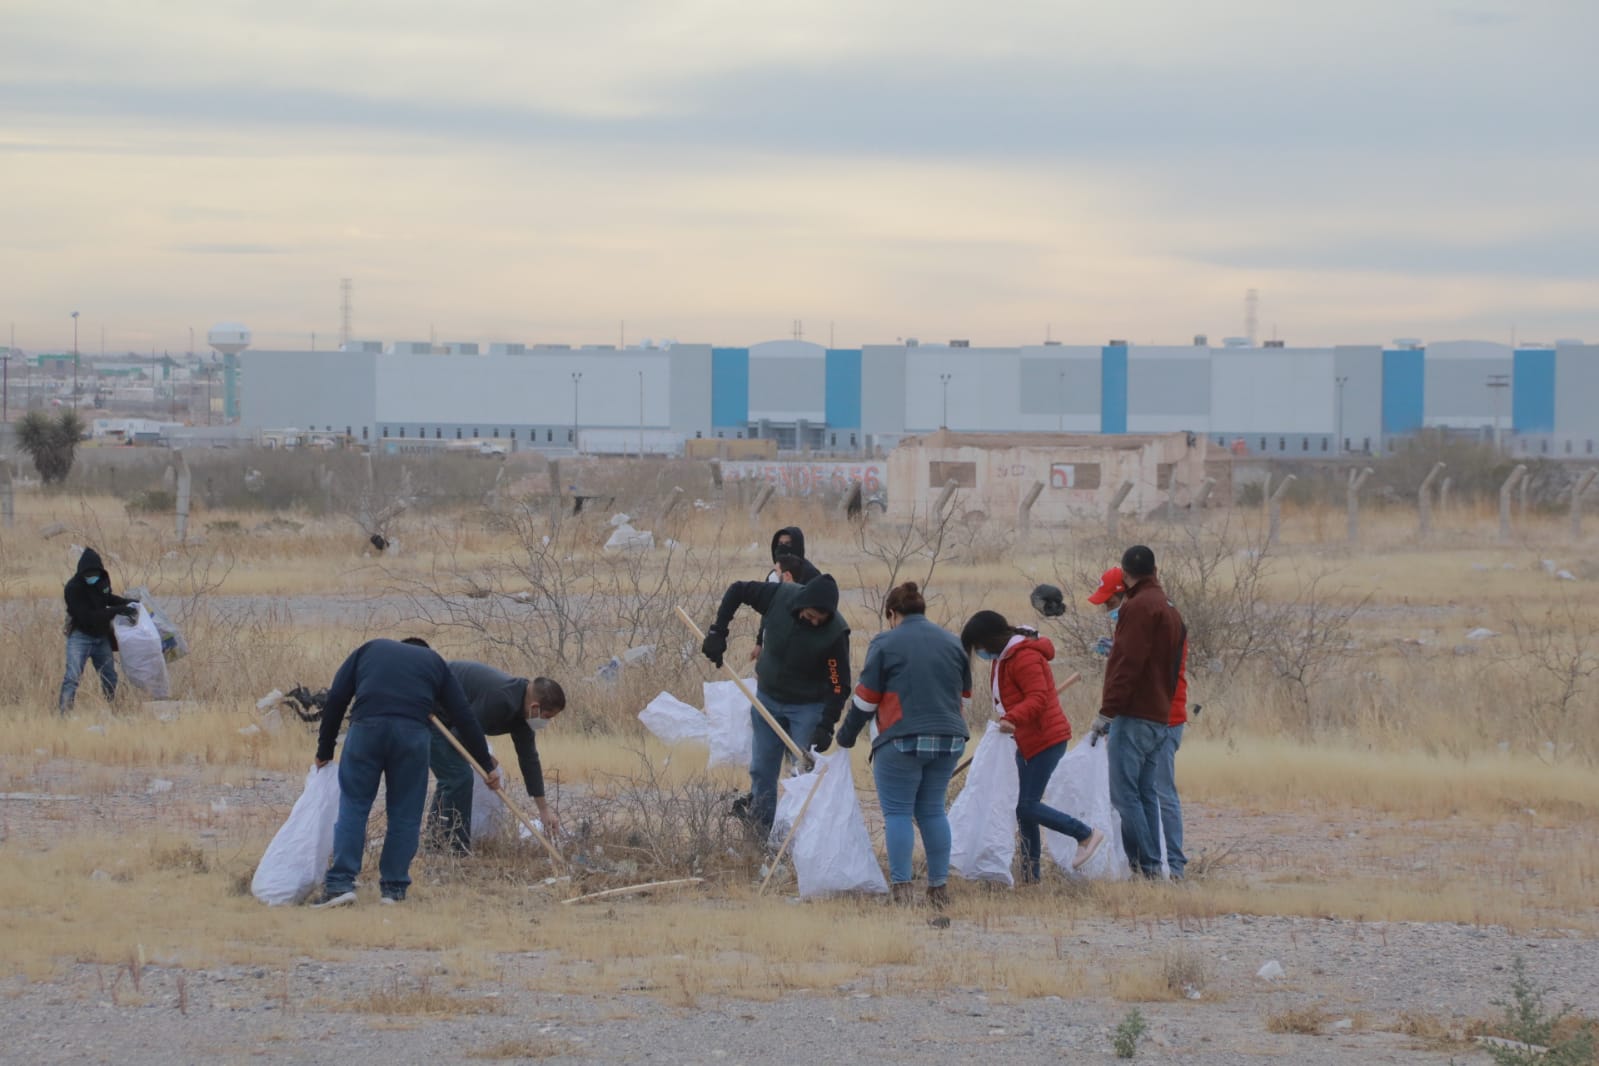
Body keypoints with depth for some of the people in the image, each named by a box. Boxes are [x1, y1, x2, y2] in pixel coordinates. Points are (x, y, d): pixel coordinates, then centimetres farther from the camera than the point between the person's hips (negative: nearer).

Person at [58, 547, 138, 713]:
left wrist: (127, 603, 4)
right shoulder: (73, 588, -22)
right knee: (72, 676, -19)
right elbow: (87, 617, -28)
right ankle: (63, 711, -22)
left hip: (101, 637, 6)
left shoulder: (103, 579, -1)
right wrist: (117, 611, -29)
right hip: (80, 636, -6)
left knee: (110, 677, 11)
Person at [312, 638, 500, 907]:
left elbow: (336, 698, 18)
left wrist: (325, 749, 23)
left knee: (353, 807, 6)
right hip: (413, 732, 0)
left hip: (366, 726, 0)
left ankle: (340, 884, -3)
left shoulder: (369, 650, 29)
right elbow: (464, 718, 25)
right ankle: (394, 887, 12)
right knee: (405, 814, 11)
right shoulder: (434, 662, 29)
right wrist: (487, 766, 32)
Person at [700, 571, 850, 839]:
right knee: (762, 771, 9)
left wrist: (826, 726, -28)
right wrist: (718, 631, -8)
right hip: (768, 698, 4)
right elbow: (737, 590, -3)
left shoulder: (835, 632, -28)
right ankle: (759, 835, 18)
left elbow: (840, 685, -22)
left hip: (807, 707, -4)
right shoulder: (780, 596, -20)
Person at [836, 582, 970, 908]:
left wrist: (847, 735, 10)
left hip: (902, 739, -5)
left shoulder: (885, 643, -4)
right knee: (933, 810, 13)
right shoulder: (952, 642, 11)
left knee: (898, 812, 0)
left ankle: (901, 886, -7)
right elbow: (965, 692, 18)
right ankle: (939, 887, 12)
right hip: (949, 739, 5)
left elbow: (866, 698, -3)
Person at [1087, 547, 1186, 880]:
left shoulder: (1139, 606, -10)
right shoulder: (1170, 610, 20)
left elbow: (1127, 664, -18)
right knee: (1146, 793, 11)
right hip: (1161, 716, 9)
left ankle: (1144, 863, -14)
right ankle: (1153, 867, 9)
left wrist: (1107, 711, -17)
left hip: (1135, 715, -9)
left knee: (1124, 793, -9)